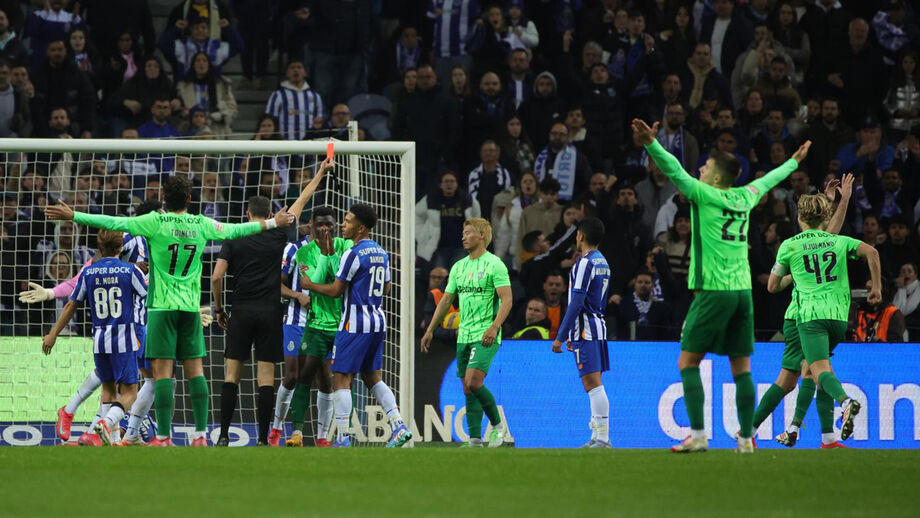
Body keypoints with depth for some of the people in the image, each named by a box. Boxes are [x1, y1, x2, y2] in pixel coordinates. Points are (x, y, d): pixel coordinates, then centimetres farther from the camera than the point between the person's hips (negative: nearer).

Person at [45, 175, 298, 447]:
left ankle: (164, 437, -9)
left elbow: (113, 223, -6)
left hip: (162, 306, -4)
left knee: (162, 371, -5)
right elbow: (234, 230, 20)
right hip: (191, 307, 4)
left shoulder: (155, 222, -5)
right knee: (195, 370, 6)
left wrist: (73, 216, 0)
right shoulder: (201, 225, 6)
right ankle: (200, 435, 3)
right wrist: (273, 223, 35)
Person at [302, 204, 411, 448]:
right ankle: (399, 426, 4)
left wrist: (310, 285, 4)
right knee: (372, 377, 17)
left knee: (341, 379, -3)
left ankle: (342, 438, -6)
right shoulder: (381, 253, 11)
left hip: (355, 324, -8)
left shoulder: (353, 254, -15)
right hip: (378, 322, 8)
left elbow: (336, 290, -11)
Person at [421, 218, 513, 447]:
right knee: (469, 391, 5)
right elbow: (446, 300, 21)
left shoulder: (494, 265, -6)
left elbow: (507, 299, -13)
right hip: (464, 336, 7)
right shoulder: (459, 267, 15)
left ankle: (497, 425, -3)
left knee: (473, 382, -20)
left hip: (485, 337, -7)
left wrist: (494, 327, -25)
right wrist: (430, 329, 15)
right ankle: (475, 439, 7)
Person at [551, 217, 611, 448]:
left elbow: (576, 303, -18)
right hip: (598, 327, 10)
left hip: (586, 331, -10)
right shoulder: (603, 262, 16)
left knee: (594, 384, -11)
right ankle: (597, 437, 15)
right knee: (592, 385, 13)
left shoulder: (585, 263, -13)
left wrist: (560, 336, -15)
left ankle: (603, 438, -15)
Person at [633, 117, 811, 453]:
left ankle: (698, 435, -11)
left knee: (688, 362, -1)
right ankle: (746, 437, 5)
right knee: (741, 367, 7)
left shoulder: (705, 195, -4)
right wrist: (793, 162, 48)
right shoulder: (744, 198, 12)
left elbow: (674, 171, -15)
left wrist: (651, 144, -22)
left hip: (713, 291, -6)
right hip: (743, 290, 6)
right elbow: (767, 181, 30)